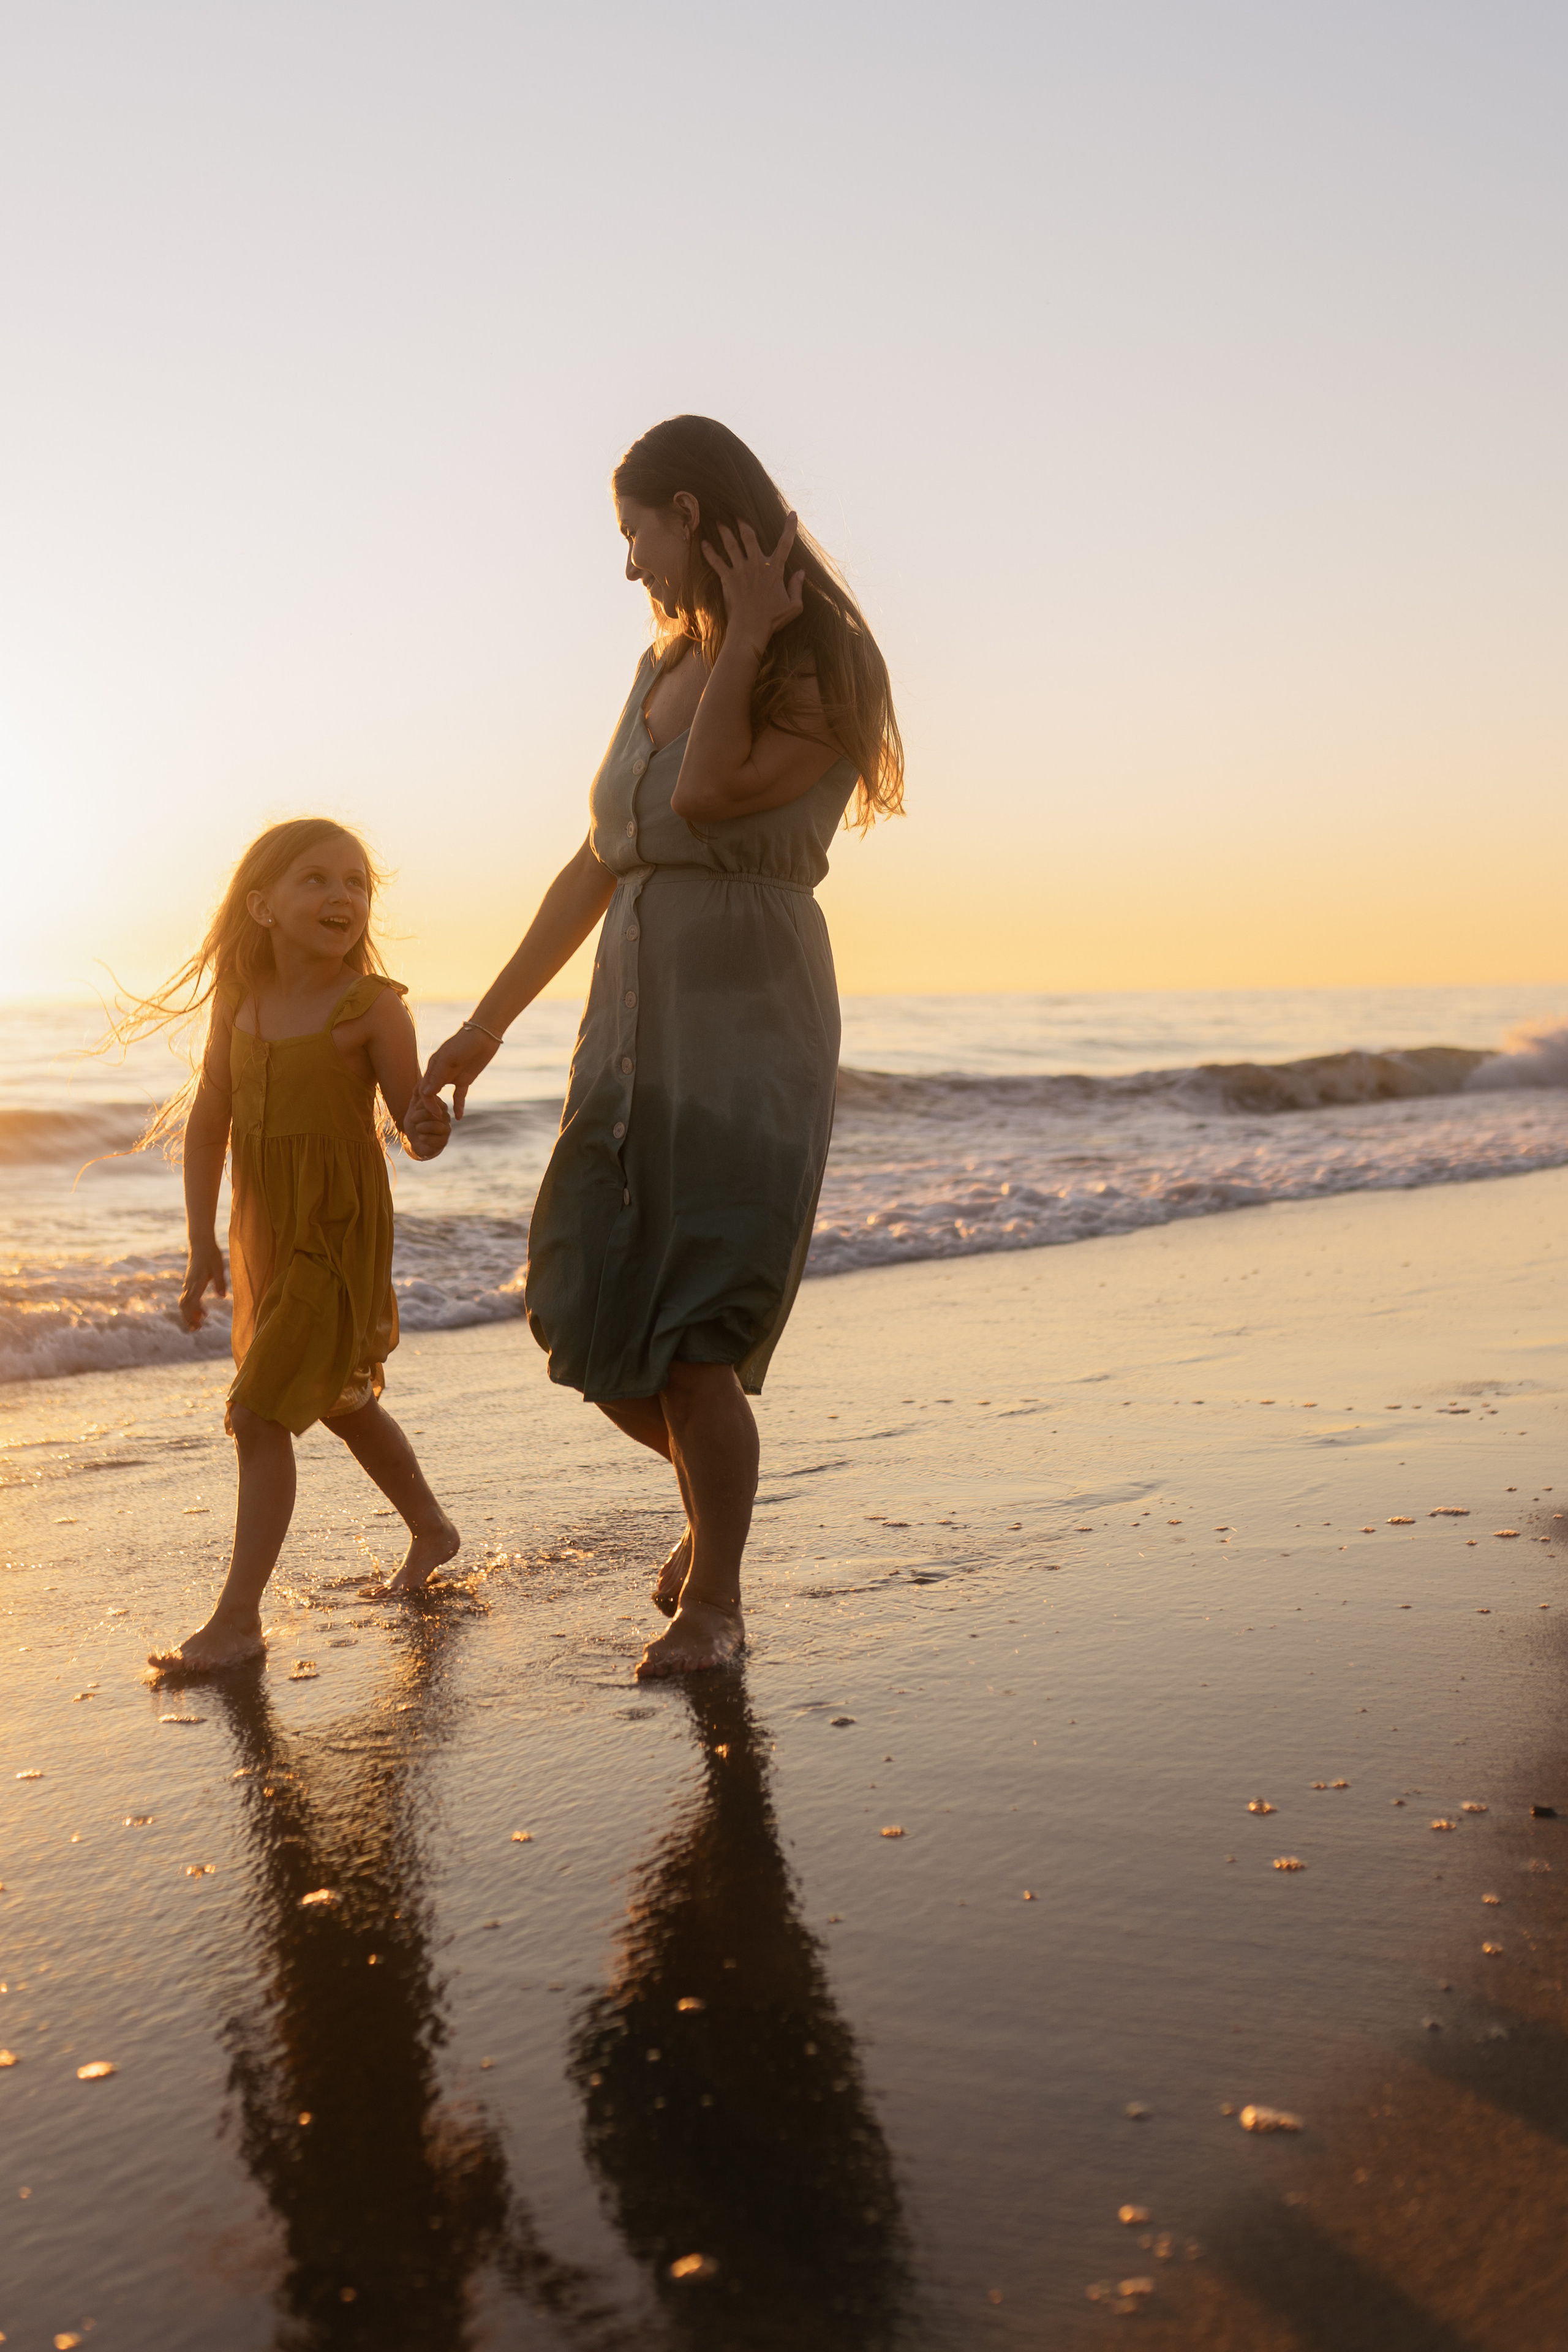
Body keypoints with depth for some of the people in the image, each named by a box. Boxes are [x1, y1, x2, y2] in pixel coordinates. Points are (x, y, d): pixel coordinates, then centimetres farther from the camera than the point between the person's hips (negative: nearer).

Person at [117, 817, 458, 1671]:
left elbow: (410, 1124, -12)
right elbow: (210, 1119, 4)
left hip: (340, 1232, -6)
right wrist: (202, 1244, 2)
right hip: (263, 1232, 7)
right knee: (338, 1401, 22)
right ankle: (431, 1530, 44)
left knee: (258, 1414, -10)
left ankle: (238, 1618, -1)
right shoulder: (239, 998, -1)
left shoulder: (372, 1006, -15)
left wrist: (428, 1129, -36)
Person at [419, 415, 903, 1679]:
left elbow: (706, 793, -24)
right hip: (634, 1034, 7)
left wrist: (750, 635, -14)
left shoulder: (819, 677, -6)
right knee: (595, 1340, 3)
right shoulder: (665, 665, 15)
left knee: (689, 1349, -10)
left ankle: (717, 1600, 12)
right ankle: (715, 1490, 32)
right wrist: (487, 1025, 19)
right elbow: (597, 865, 18)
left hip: (753, 1038, -7)